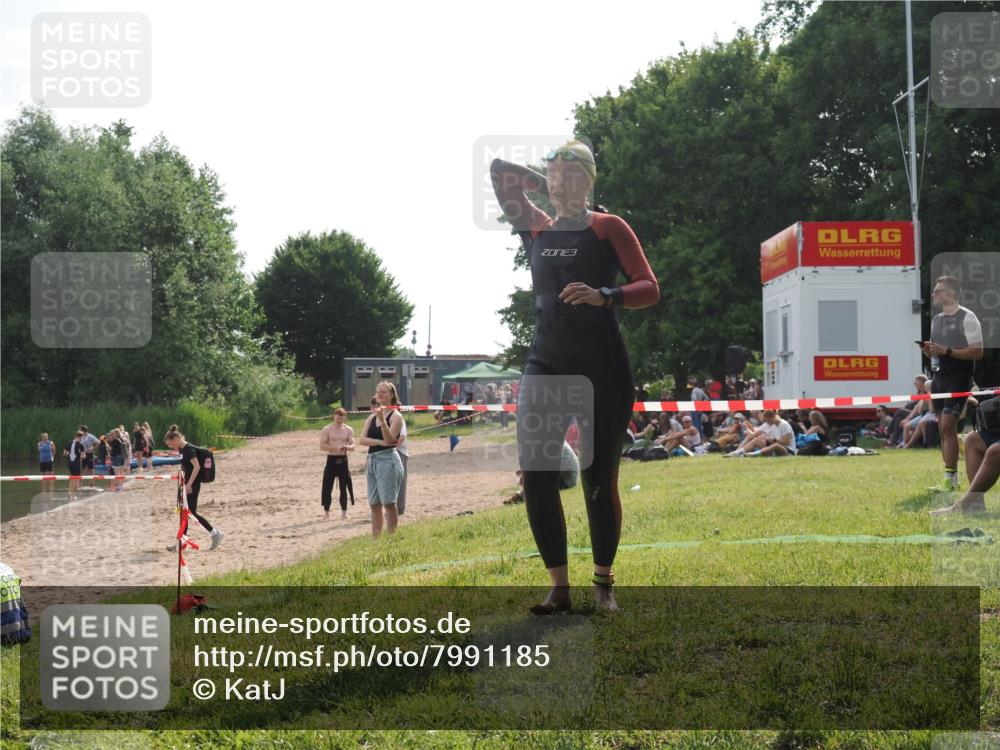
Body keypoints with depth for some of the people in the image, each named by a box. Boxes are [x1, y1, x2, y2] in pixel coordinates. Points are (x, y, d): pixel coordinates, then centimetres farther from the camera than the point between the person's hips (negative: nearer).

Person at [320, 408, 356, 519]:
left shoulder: (349, 429, 7)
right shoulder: (327, 429, -2)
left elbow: (353, 446, 5)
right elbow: (322, 446, -9)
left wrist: (347, 447, -19)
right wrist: (336, 448, -21)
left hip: (343, 460, 2)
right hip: (331, 460, -2)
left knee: (344, 487, 2)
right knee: (327, 487, -2)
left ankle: (344, 512, 8)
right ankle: (326, 512, 5)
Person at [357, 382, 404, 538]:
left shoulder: (395, 416, -3)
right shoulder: (372, 417, 16)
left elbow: (389, 439, -16)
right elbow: (362, 440, 4)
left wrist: (382, 419, -29)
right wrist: (380, 442, -12)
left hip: (388, 459, -7)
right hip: (372, 459, 7)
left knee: (389, 503, -9)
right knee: (374, 504, 8)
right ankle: (375, 539, 12)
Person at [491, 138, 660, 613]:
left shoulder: (608, 227, 0)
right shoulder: (534, 227, 10)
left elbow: (650, 288, -7)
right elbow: (499, 169, 14)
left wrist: (603, 295, -23)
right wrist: (547, 188, 15)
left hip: (603, 370, -3)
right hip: (545, 366, 3)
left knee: (599, 482, 0)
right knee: (535, 476, -8)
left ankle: (604, 583, 17)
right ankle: (559, 588, 0)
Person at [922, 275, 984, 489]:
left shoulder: (967, 318, -8)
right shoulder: (936, 320, 15)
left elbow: (977, 353, -14)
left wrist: (947, 351, -22)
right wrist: (929, 350, 1)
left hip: (958, 379, -8)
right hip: (939, 378, 8)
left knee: (948, 426, -16)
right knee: (943, 429, 8)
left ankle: (950, 478, -16)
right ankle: (952, 478, 14)